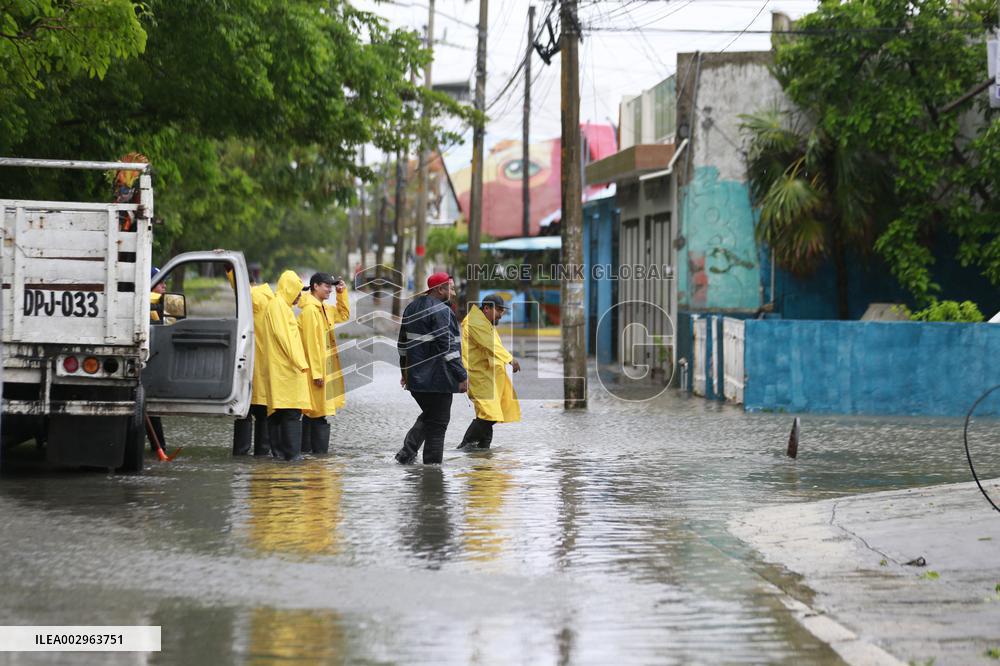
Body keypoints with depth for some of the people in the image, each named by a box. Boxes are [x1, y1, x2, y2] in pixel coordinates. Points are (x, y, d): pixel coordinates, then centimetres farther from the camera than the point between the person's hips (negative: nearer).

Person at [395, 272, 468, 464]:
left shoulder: (411, 308, 13)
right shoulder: (441, 311, -15)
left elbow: (403, 342, 21)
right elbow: (448, 347, -20)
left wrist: (405, 372, 29)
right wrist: (461, 376, -17)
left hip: (415, 377, 8)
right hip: (437, 379, -8)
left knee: (428, 416, 22)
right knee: (437, 423, 0)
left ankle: (407, 453, 8)